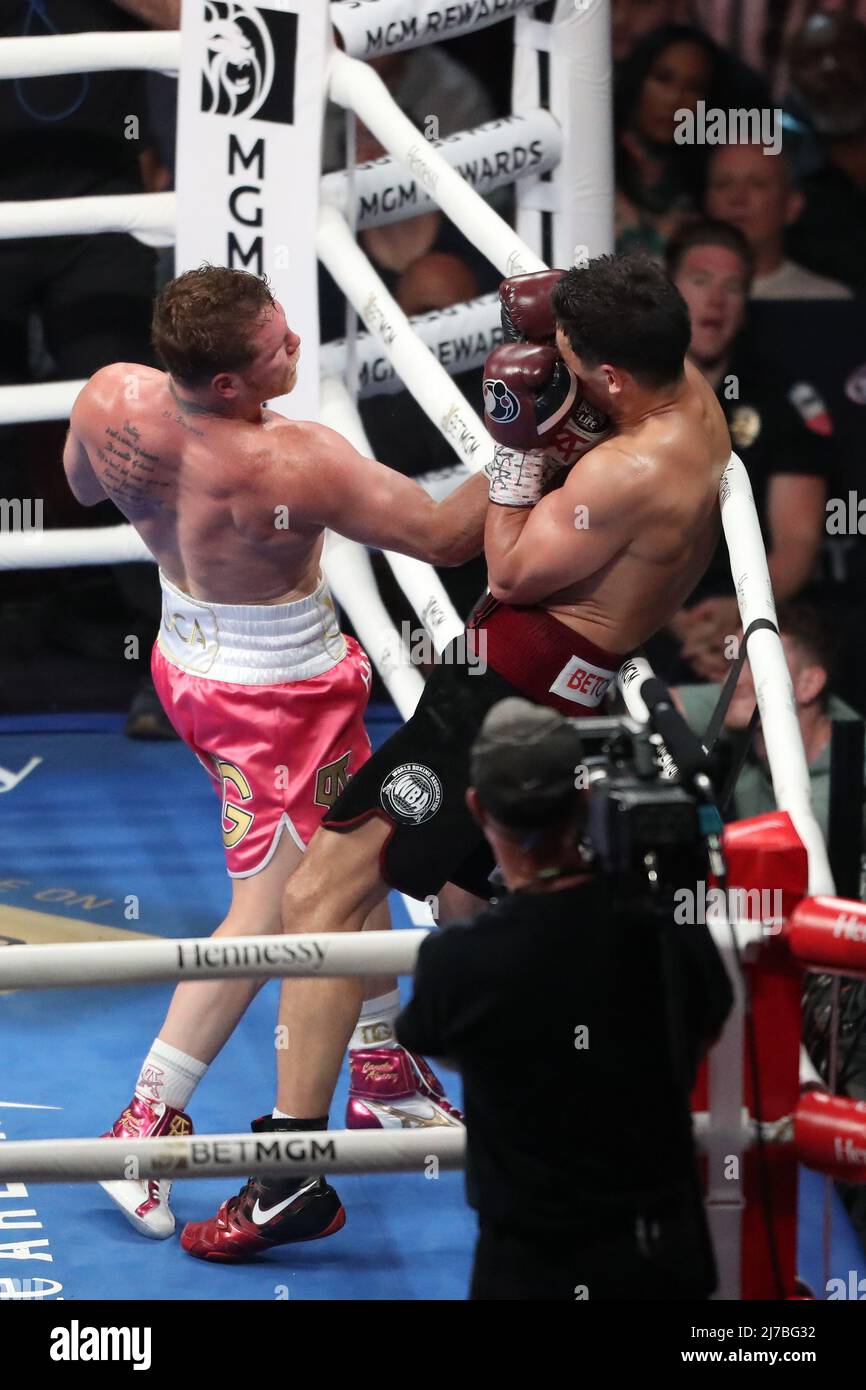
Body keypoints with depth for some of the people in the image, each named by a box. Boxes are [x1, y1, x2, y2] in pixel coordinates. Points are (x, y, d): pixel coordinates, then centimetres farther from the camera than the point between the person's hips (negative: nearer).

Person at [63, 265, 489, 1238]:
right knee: (269, 911, 5)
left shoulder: (111, 400, -19)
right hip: (277, 700, -8)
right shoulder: (299, 466, -36)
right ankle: (149, 1121, 10)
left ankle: (384, 1068, 37)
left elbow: (81, 484, 5)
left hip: (192, 661, 8)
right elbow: (444, 537, -24)